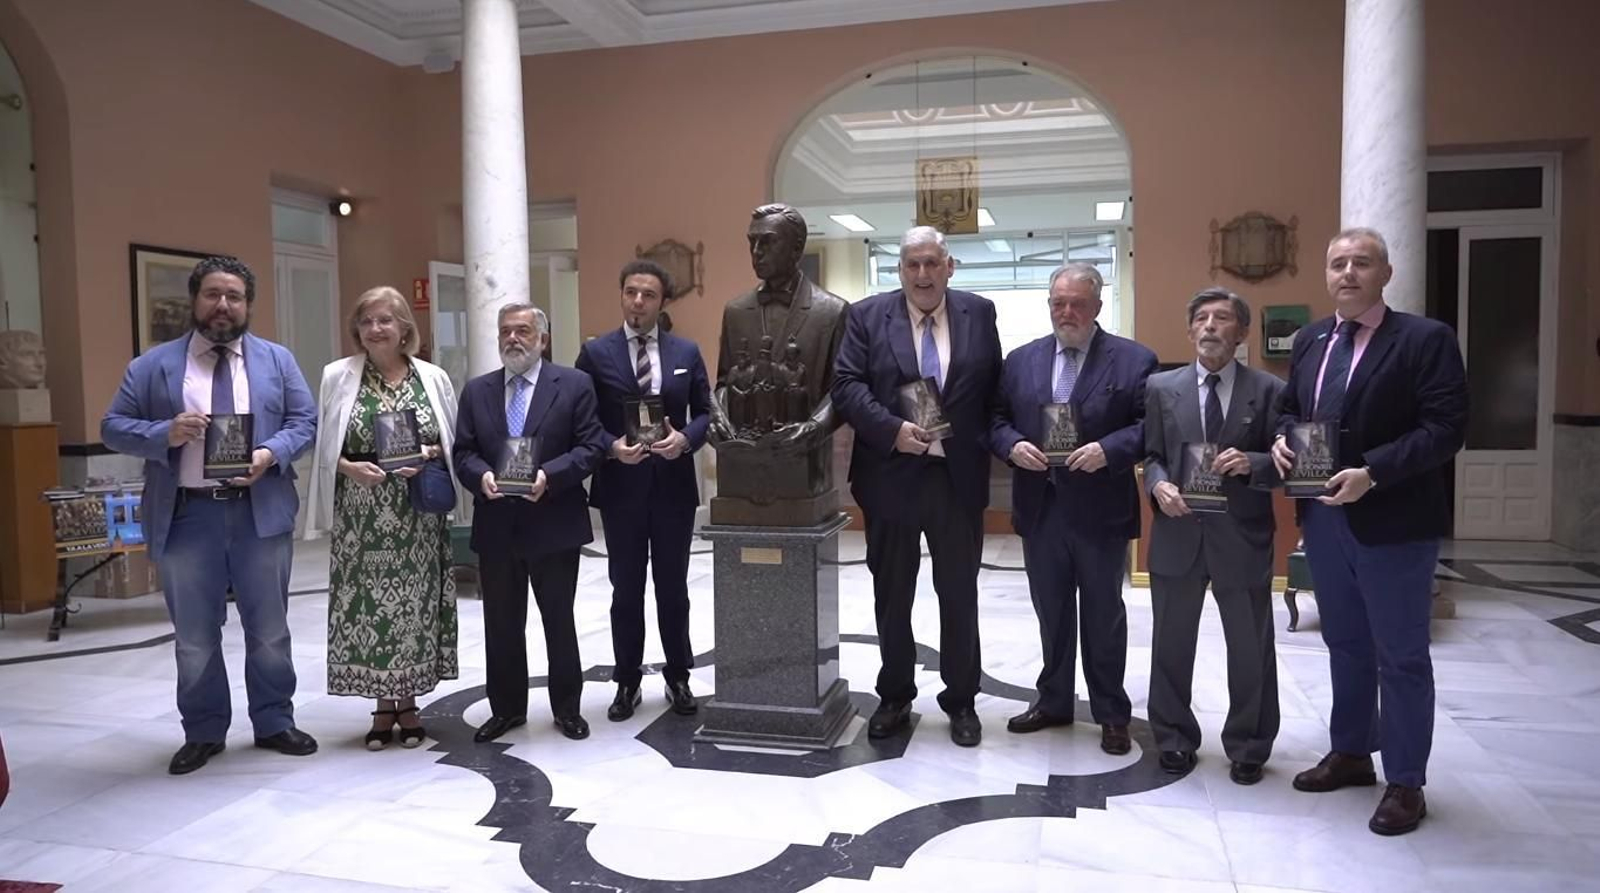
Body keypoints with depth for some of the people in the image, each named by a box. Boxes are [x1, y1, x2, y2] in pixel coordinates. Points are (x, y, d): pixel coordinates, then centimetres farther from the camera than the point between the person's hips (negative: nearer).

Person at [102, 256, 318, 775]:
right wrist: (165, 433, -17)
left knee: (269, 630, 10)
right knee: (194, 636, 10)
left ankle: (274, 723, 25)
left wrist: (271, 453, -15)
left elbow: (305, 421, 4)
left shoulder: (277, 360, 8)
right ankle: (203, 733, 24)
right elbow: (114, 428, 2)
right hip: (186, 517, 0)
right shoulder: (152, 365, 4)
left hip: (261, 513, 1)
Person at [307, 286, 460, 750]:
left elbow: (453, 442, 7)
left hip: (418, 516, 1)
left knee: (415, 603, 6)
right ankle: (383, 705, 18)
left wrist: (429, 455, -12)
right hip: (361, 517, 0)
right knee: (368, 603, 3)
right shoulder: (338, 376, 3)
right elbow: (323, 444, 5)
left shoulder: (433, 377, 4)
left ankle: (408, 703, 21)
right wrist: (349, 467, -13)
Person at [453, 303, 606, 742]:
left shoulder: (574, 384, -1)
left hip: (554, 524, -3)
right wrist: (482, 476, -14)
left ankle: (566, 708, 23)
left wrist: (549, 475, -20)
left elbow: (591, 445, -6)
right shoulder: (476, 391, 10)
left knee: (559, 621, 9)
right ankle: (506, 708, 26)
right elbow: (463, 453, 7)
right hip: (496, 526, 3)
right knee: (501, 624, 11)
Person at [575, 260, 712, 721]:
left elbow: (706, 411, 6)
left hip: (674, 485, 1)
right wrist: (612, 447, -18)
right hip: (620, 486, -1)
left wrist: (686, 439, -14)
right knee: (626, 589, 8)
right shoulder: (596, 352, -1)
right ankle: (627, 681, 21)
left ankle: (678, 677, 24)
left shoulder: (687, 352, 5)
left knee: (673, 587, 11)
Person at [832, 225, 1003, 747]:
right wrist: (893, 430, -19)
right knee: (891, 595, 11)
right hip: (891, 477, 0)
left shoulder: (979, 314, 4)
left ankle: (961, 701, 24)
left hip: (959, 478, 1)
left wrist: (991, 445, -4)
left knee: (959, 595, 10)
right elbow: (846, 385, -8)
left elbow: (996, 388, 7)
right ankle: (895, 697, 27)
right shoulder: (867, 315, 0)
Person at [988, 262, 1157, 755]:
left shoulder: (1134, 359, -3)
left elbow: (1151, 424, -8)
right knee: (1051, 612, 15)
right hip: (1040, 508, 4)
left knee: (1103, 614, 9)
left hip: (1101, 510, -3)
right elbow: (996, 418, 9)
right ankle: (1053, 701, 30)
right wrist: (1012, 445, -10)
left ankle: (1111, 713, 23)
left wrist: (1108, 450, -21)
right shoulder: (1021, 359, 8)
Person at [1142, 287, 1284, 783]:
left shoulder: (1269, 391, 1)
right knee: (1172, 644, 12)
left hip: (1243, 538, -1)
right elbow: (1151, 455, 7)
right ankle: (1175, 739, 29)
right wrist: (1159, 485, -13)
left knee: (1250, 649, 9)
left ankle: (1248, 748, 27)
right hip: (1177, 534, 1)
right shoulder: (1161, 388, 6)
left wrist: (1251, 463, -21)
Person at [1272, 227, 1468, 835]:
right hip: (1324, 517, 6)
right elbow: (1289, 408, 19)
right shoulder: (1309, 340, 9)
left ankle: (1405, 783, 18)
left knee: (1401, 656, 5)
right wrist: (1282, 439, -3)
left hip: (1393, 522, -6)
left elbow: (1446, 427, -17)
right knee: (1345, 644, 19)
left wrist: (1372, 472, -25)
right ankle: (1350, 753, 35)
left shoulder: (1426, 339, -10)